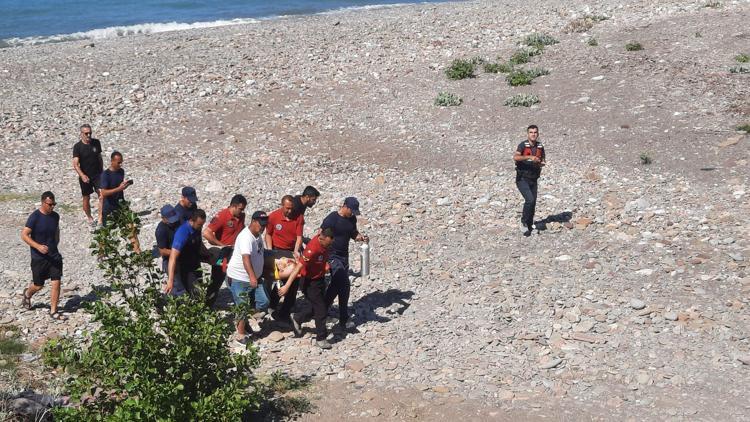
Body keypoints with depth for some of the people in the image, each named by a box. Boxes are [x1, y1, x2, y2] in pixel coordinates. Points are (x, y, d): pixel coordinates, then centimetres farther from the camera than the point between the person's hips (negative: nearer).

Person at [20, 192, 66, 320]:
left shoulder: (55, 216, 1)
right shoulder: (35, 217, -15)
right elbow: (24, 235, -16)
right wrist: (38, 246, -27)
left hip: (54, 256, 4)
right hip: (39, 258, -4)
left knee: (56, 283, -4)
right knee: (39, 285, 10)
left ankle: (53, 311, 7)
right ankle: (27, 294, 45)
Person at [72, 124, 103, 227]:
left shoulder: (96, 143, 1)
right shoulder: (77, 147, -11)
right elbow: (75, 164, -18)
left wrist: (102, 171, 16)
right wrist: (82, 175, -32)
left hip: (97, 174, 2)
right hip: (85, 176, -2)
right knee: (86, 198, 9)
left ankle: (100, 218, -12)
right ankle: (89, 218, 29)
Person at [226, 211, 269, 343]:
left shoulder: (258, 235, 5)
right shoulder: (246, 237, -25)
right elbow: (246, 258, -39)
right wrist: (252, 276, -51)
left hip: (254, 278, 9)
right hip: (238, 278, -8)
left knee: (263, 302, 3)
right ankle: (241, 333, 15)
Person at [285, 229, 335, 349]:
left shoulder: (325, 243, -8)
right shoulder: (312, 249, -32)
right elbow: (298, 267, -34)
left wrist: (325, 264, 3)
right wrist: (287, 286, -36)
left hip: (320, 278, 8)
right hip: (310, 282, -8)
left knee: (319, 307, 19)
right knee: (321, 309, -2)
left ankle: (297, 319, 39)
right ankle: (321, 338, 11)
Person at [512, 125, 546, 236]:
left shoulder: (540, 147, 5)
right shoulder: (523, 145, -12)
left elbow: (543, 161, 15)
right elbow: (515, 157, -29)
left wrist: (540, 163, -9)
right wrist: (529, 157, -39)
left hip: (533, 180, 6)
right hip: (522, 179, -6)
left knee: (533, 204, 9)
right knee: (530, 200, -22)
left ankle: (529, 226, 26)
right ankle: (524, 222, -3)